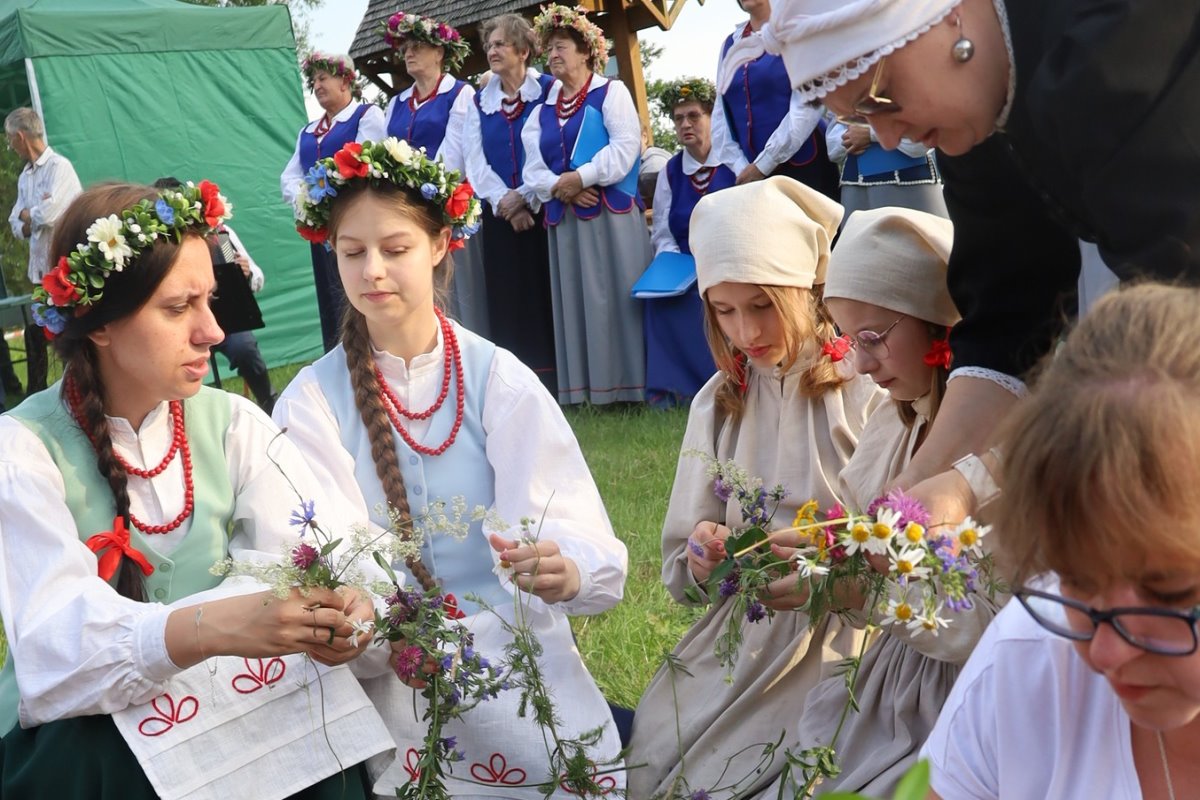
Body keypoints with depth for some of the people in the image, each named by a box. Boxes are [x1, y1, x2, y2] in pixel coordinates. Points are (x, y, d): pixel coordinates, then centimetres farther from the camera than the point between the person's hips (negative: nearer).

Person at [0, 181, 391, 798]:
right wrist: (208, 628, -44)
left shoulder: (232, 423, 1)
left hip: (219, 716, 3)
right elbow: (53, 642, -25)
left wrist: (345, 605, -35)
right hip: (74, 745, -2)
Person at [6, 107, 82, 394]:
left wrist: (27, 214, -3)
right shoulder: (24, 177, 14)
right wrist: (34, 218, -10)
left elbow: (48, 213, -23)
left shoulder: (59, 167, -11)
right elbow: (17, 228, 11)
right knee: (34, 335, 13)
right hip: (40, 270, 8)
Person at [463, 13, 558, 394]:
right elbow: (475, 161, 5)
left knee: (545, 298, -5)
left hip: (543, 210, -3)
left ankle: (554, 386, -1)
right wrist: (504, 201, -10)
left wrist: (525, 197, -14)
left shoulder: (548, 90, 3)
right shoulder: (480, 102, 14)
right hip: (500, 216, 4)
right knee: (508, 301, 1)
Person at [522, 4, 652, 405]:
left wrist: (580, 178, -15)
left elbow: (626, 146, -11)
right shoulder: (543, 108, 18)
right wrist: (558, 187, -11)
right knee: (576, 301, 3)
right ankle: (587, 388, 6)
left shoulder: (611, 92, 4)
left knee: (617, 298, -7)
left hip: (610, 214, -5)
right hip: (563, 218, 5)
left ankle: (627, 385, -4)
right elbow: (533, 165, 9)